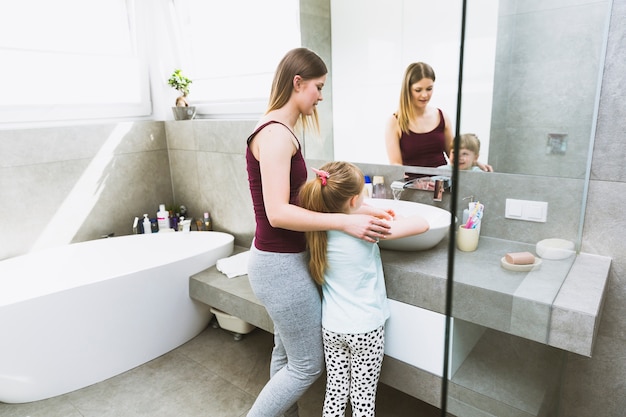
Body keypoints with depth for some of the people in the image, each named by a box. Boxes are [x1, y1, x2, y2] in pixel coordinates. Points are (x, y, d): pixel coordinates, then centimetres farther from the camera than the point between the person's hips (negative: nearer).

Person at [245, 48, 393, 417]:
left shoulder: (281, 131, 11)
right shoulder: (276, 134, -19)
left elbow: (299, 201, 10)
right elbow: (278, 213, -27)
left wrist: (354, 210, 5)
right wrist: (345, 222, -27)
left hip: (280, 260, 10)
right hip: (281, 265, -10)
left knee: (286, 353, 23)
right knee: (308, 365, 6)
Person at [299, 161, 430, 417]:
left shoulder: (318, 229, -8)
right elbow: (422, 224, -17)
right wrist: (398, 221, 1)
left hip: (331, 327, 4)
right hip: (365, 329, -4)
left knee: (335, 392, 19)